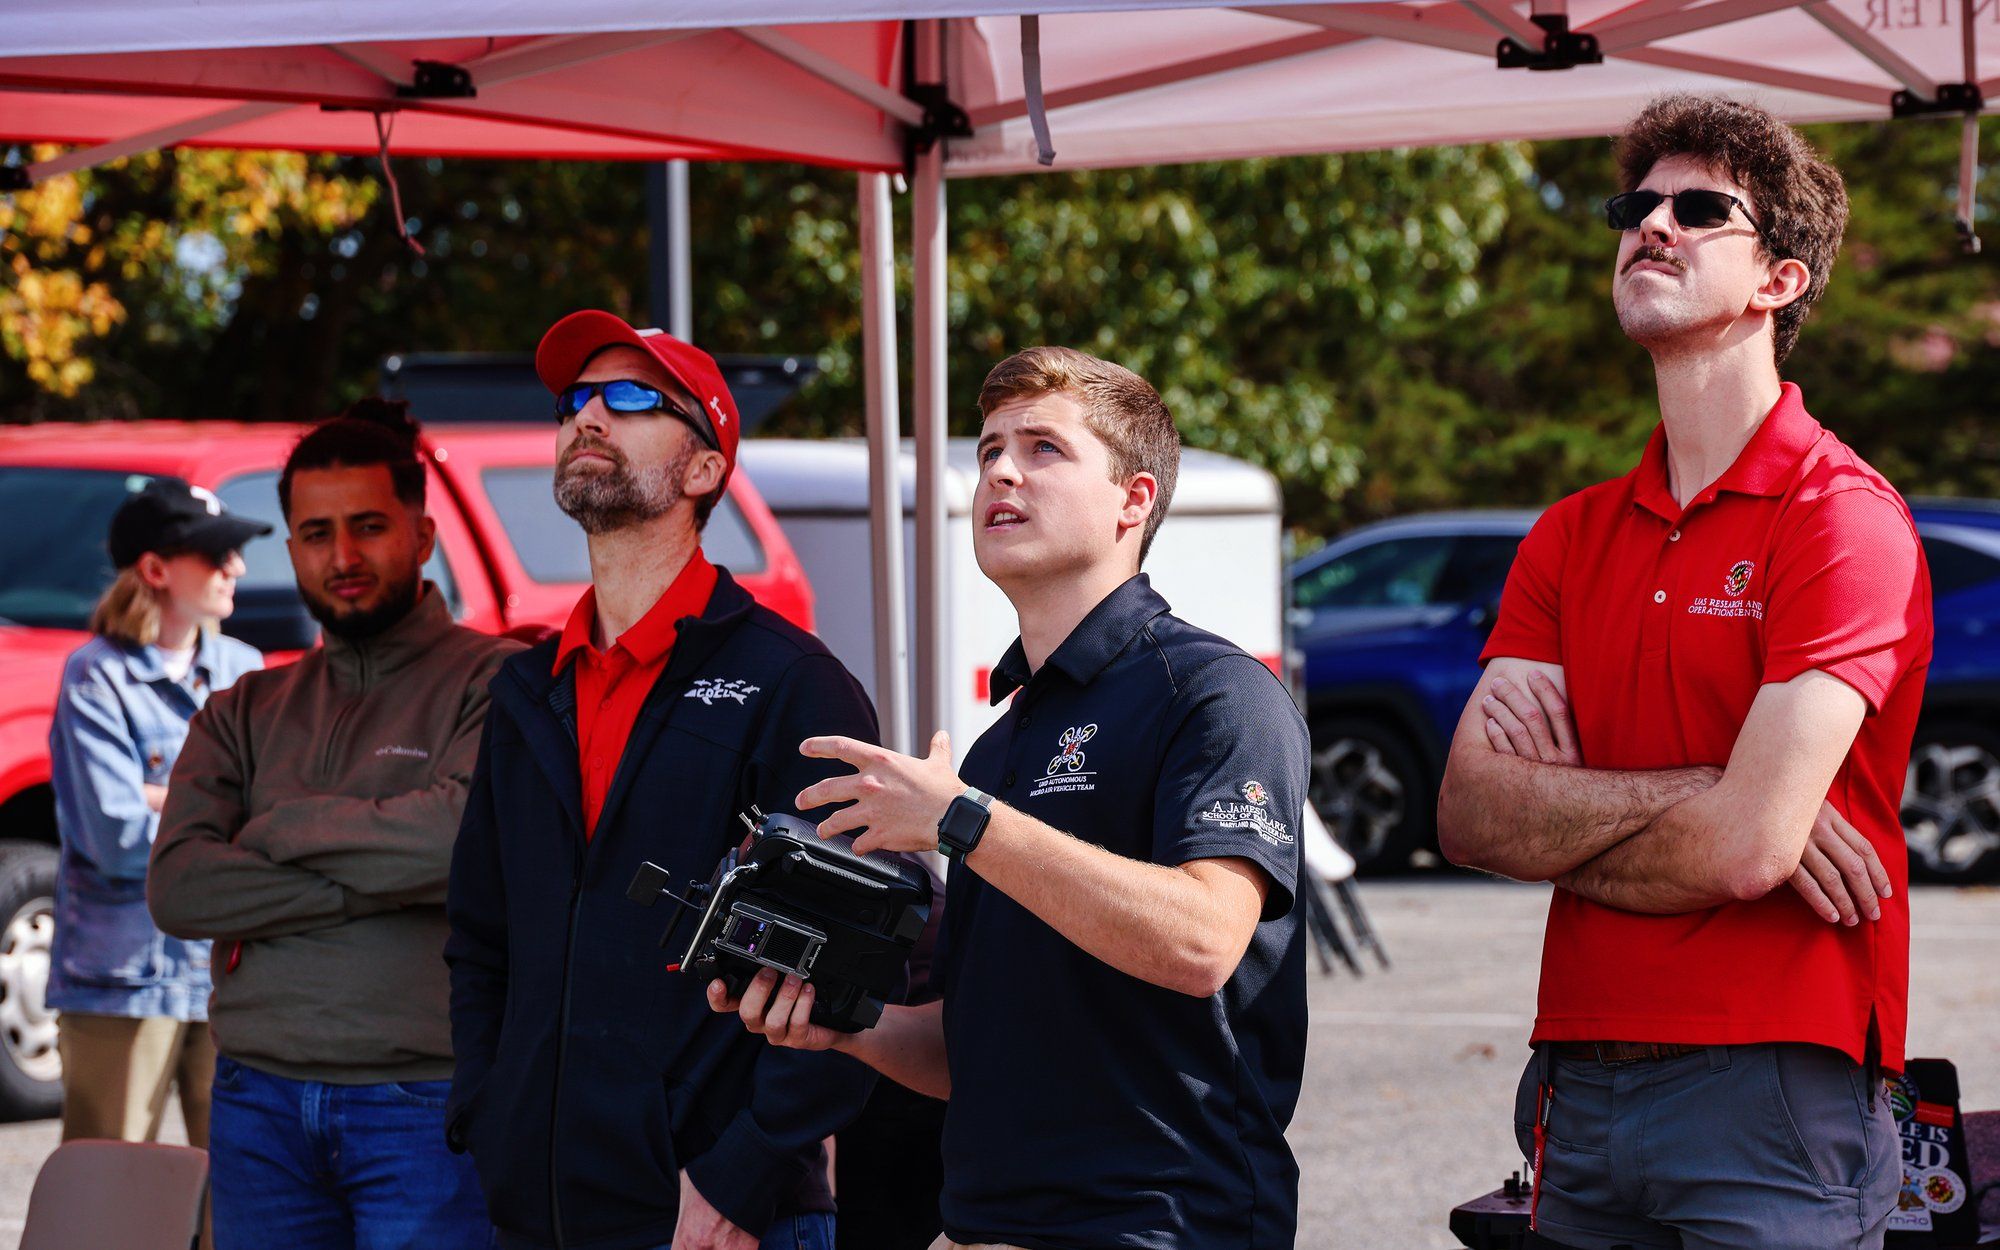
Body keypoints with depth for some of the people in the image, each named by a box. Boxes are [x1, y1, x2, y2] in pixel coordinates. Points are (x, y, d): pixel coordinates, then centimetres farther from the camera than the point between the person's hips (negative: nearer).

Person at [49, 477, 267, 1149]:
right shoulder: (97, 676, -6)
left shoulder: (242, 669, 11)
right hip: (126, 976, -5)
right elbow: (116, 836, -15)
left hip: (232, 971, 5)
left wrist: (162, 798, -10)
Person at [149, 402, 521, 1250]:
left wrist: (279, 828, -3)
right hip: (260, 1106, 4)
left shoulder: (492, 681, 0)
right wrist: (379, 884, -9)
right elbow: (177, 890, 0)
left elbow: (460, 837, -18)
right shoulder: (243, 716, 14)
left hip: (425, 1101, -4)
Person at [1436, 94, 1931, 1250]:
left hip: (1769, 1082, -6)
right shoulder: (1571, 537, 13)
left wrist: (1551, 822, -1)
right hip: (1581, 1091, 6)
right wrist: (1704, 795, -11)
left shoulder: (1846, 518, -8)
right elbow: (1468, 815, 2)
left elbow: (1750, 847, -17)